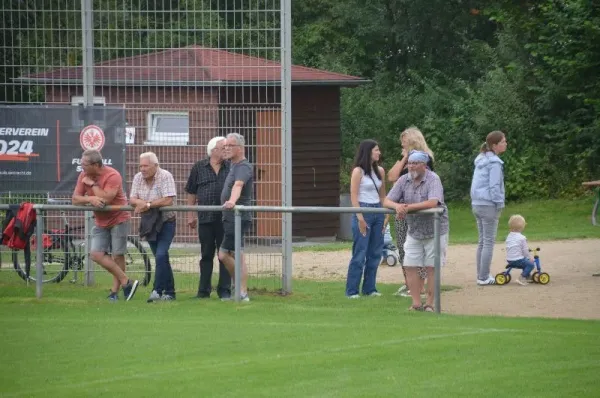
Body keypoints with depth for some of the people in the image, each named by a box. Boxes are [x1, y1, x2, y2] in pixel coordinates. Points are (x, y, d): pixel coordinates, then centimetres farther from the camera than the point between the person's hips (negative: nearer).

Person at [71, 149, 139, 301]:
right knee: (96, 254, -7)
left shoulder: (112, 176, -21)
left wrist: (92, 184, -21)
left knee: (117, 256, -2)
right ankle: (126, 282, -3)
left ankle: (115, 291, 6)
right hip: (101, 222, 6)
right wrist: (90, 199, -23)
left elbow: (106, 199, -30)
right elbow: (75, 199, -4)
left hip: (118, 219, -6)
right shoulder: (84, 176, -2)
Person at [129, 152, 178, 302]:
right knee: (161, 258, 10)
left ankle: (157, 290, -20)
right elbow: (132, 200, -2)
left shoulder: (165, 176, -14)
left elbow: (168, 200, -23)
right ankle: (169, 292, 15)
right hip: (149, 223, 6)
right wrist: (142, 203, -23)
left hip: (166, 222, -6)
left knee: (161, 255, -19)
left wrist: (148, 204, -21)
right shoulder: (138, 178, 3)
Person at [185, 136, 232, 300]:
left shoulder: (230, 168, 4)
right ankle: (204, 290, 14)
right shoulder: (199, 168, 5)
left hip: (225, 218, 0)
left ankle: (224, 290, 6)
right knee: (206, 255, 8)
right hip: (205, 219, 0)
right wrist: (191, 215, 7)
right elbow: (192, 193, 10)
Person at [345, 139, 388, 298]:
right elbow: (354, 197, -11)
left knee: (375, 253, 7)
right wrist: (360, 218, -16)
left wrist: (386, 215, 9)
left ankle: (369, 288, 15)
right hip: (363, 211, -7)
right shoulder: (358, 171, -7)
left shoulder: (380, 171, 11)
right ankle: (352, 291, -1)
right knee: (360, 254, -5)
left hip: (378, 212, 7)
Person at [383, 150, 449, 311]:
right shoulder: (404, 180, 0)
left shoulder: (433, 179, -16)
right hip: (414, 231, 5)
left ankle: (429, 304, 6)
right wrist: (397, 206, -27)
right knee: (410, 267, 0)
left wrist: (408, 207, -31)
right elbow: (387, 201, -3)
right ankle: (416, 304, 6)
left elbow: (433, 203, -32)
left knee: (431, 268, 0)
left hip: (434, 230, -5)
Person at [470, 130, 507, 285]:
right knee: (489, 242, -4)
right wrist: (499, 204, -8)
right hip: (489, 206, -9)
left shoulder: (481, 160, 11)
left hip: (477, 204, 9)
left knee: (482, 241, 13)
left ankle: (481, 275, 15)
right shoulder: (494, 163, -15)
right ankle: (484, 277, -4)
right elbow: (494, 186, -18)